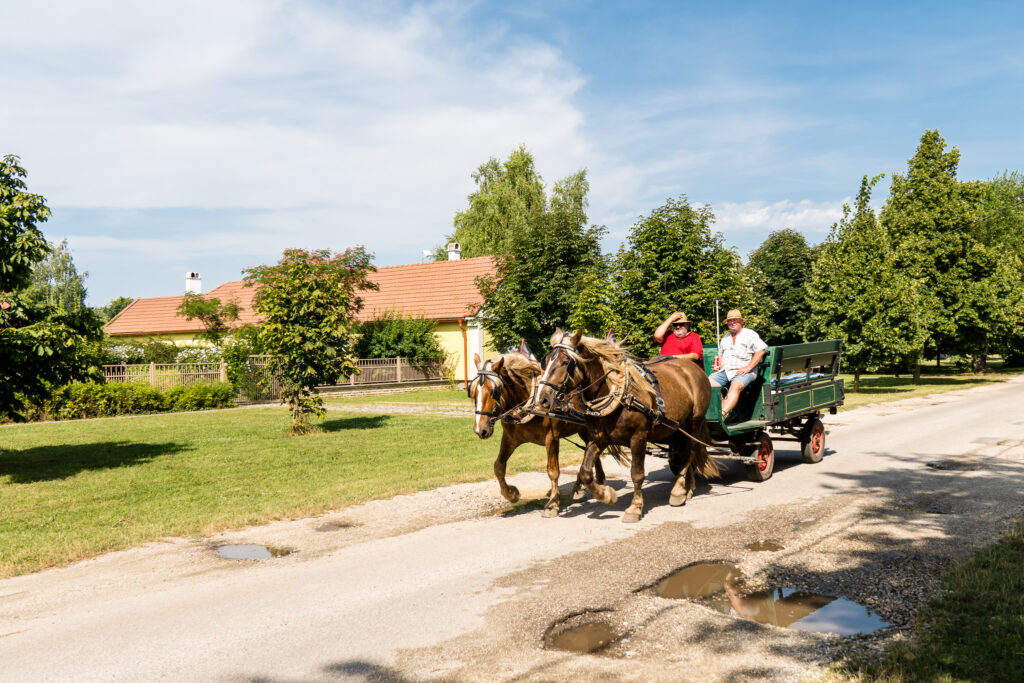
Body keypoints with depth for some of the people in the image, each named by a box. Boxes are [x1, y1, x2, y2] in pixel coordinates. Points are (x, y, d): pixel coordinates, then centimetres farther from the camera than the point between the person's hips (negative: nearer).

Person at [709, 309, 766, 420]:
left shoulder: (750, 334, 8)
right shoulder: (725, 338, 27)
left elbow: (760, 351, -2)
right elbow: (720, 355, 32)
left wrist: (748, 367, -13)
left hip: (743, 372, -6)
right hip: (724, 371, 6)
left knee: (735, 386, -36)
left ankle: (723, 414, -53)